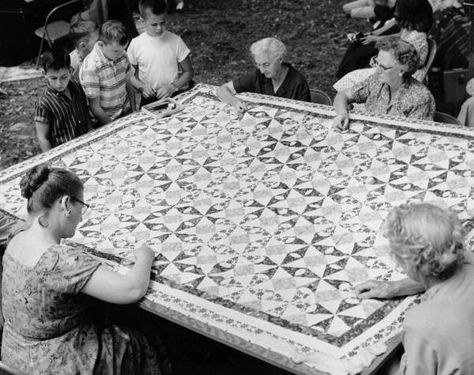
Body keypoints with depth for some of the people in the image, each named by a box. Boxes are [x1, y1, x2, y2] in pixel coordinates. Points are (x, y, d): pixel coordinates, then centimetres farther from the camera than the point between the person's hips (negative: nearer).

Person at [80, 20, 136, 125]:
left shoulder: (122, 55, 0)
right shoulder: (91, 67, -18)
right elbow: (95, 108, -14)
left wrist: (134, 112, 6)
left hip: (127, 113, 5)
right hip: (108, 120, -5)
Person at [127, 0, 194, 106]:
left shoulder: (175, 41, 1)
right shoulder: (136, 44, 0)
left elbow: (189, 72, 8)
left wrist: (173, 87, -8)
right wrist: (140, 87, -8)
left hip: (174, 96, 0)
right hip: (148, 100, 0)